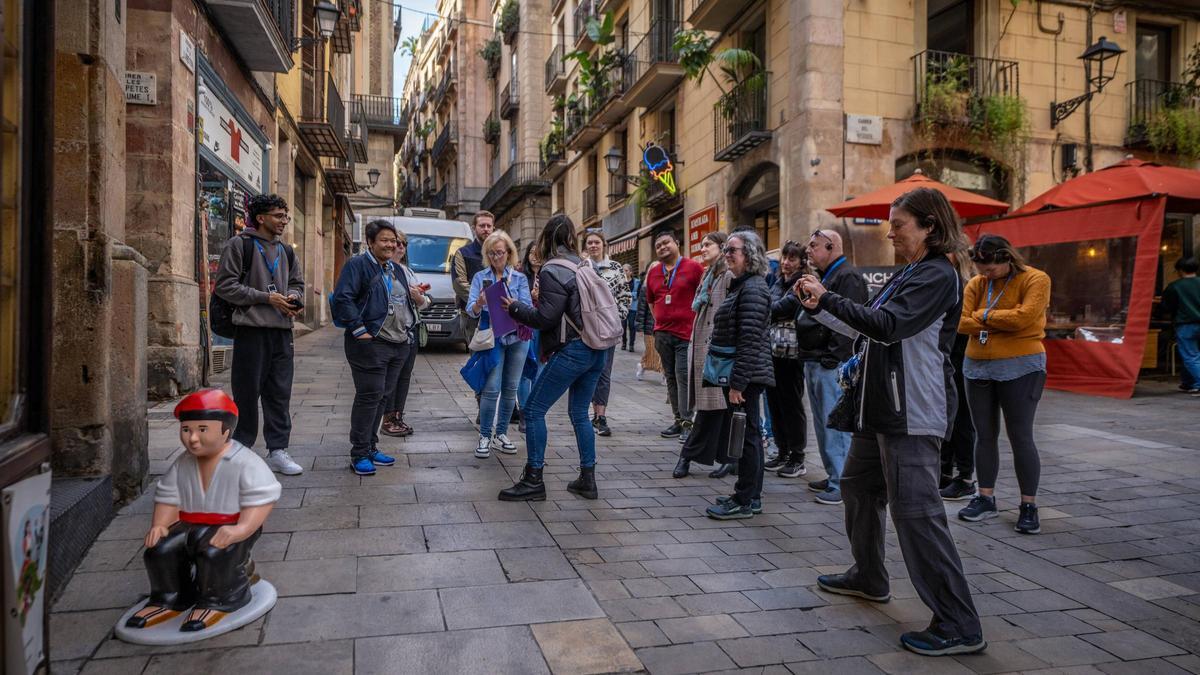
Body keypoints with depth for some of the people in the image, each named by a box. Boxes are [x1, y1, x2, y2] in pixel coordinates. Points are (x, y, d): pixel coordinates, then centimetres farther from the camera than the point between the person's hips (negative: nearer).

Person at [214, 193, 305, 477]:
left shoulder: (285, 251, 18)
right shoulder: (239, 245, -2)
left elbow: (297, 282, 28)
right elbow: (225, 285, -8)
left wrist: (293, 297, 4)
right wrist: (266, 297, -14)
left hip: (282, 330, 6)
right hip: (251, 329, -6)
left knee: (280, 393, 6)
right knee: (247, 392, 1)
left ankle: (277, 451, 12)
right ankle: (240, 449, 14)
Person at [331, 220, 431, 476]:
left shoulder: (397, 270, 20)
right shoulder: (358, 265, -5)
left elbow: (408, 302, 28)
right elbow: (342, 298, -15)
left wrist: (419, 298, 4)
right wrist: (359, 330, -20)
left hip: (400, 344, 8)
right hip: (371, 343, -8)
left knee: (383, 397, 12)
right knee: (369, 396, -7)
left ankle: (371, 447, 23)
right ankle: (359, 455, 1)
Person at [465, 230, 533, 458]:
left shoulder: (519, 278, 6)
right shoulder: (480, 277, 4)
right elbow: (470, 310, -5)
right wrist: (478, 304, -28)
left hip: (517, 337, 2)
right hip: (492, 337, -2)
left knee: (510, 388, 6)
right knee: (491, 388, -10)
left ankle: (501, 434, 18)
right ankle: (484, 436, 1)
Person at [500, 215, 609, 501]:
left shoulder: (552, 270, -10)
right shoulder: (585, 266, 12)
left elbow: (545, 317, -13)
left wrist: (515, 308, 1)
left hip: (572, 351, -8)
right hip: (596, 351, 8)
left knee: (533, 410, 1)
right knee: (579, 413, 17)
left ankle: (533, 481, 4)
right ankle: (587, 479, 20)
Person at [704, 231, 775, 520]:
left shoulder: (752, 288, -15)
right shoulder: (741, 285, 17)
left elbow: (749, 340, -22)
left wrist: (737, 382, -23)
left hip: (746, 375, -10)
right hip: (739, 375, 10)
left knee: (746, 434, -3)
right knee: (749, 434, 15)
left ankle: (744, 502, 5)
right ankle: (751, 496, 24)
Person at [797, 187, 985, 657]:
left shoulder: (938, 276, -14)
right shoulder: (908, 275, 16)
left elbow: (887, 325, -26)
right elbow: (868, 329, 20)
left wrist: (827, 297, -20)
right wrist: (818, 308, 12)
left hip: (912, 412, -10)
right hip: (882, 406, 11)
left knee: (915, 510, -10)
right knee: (857, 485, 20)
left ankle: (959, 626, -1)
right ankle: (868, 578, 38)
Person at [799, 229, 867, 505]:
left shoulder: (848, 277, -12)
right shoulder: (825, 277, 21)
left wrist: (833, 357, -23)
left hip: (831, 365, -11)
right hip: (814, 361, 11)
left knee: (834, 424, -7)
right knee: (822, 423, 15)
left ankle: (842, 483, -2)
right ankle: (833, 475, 24)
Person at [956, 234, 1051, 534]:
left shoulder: (1035, 280, -7)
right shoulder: (976, 284, 5)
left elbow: (1024, 317, -21)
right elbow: (962, 322, -5)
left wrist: (984, 316, -9)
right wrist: (1002, 323, -13)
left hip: (1020, 368, -5)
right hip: (977, 367, 5)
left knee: (1020, 436, -1)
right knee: (984, 435, 11)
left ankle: (1029, 506, 9)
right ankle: (986, 499, 22)